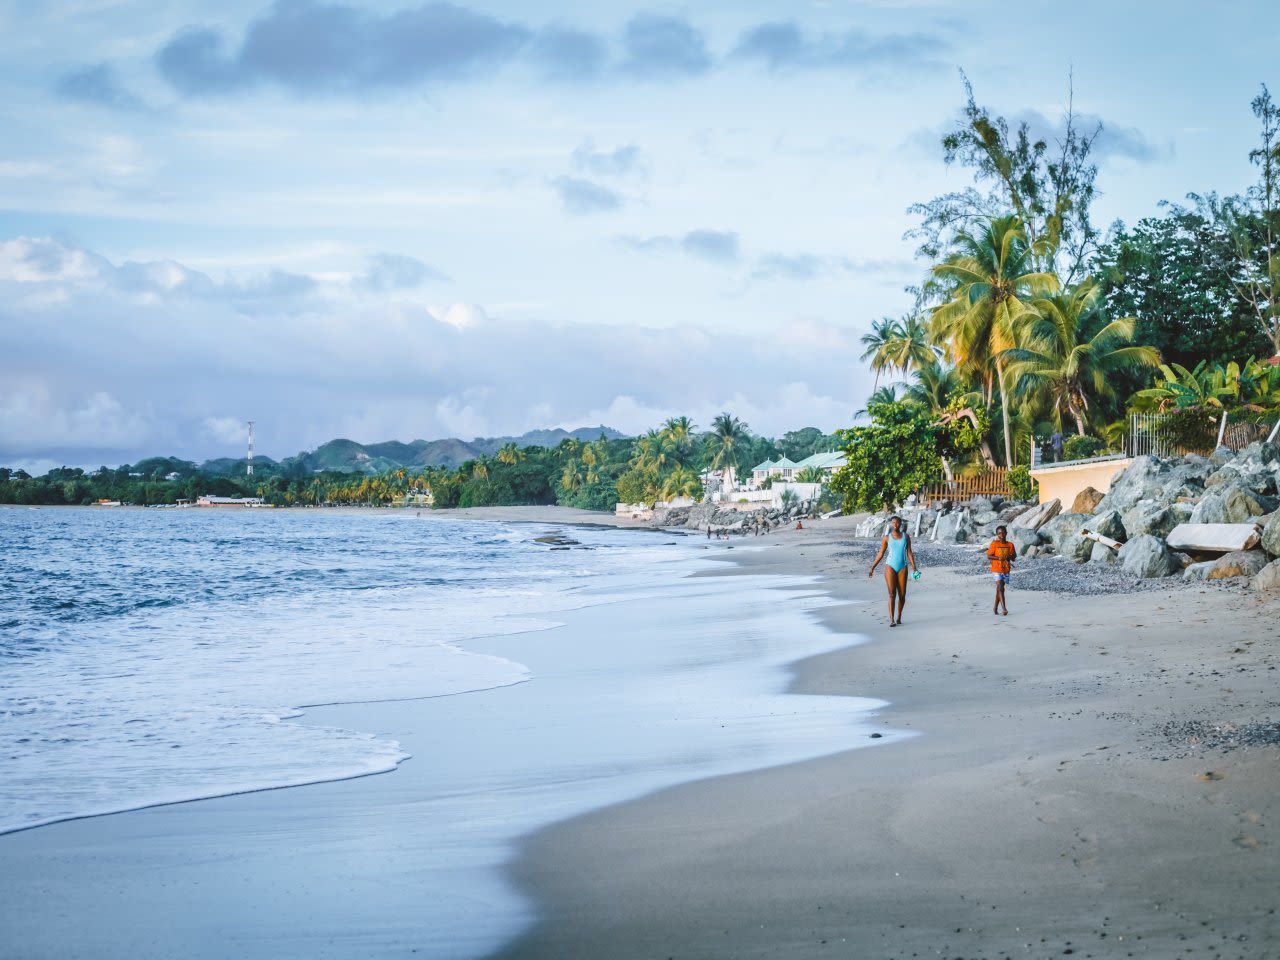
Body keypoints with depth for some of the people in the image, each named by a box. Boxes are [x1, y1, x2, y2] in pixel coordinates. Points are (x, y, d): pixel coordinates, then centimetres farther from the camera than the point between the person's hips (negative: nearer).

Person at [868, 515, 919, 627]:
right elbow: (880, 554, 8)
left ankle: (899, 617, 24)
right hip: (890, 567, -2)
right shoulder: (886, 538, 3)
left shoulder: (906, 537, 7)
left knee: (902, 595, 3)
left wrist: (914, 568, -1)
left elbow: (909, 553, 6)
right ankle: (891, 620, -18)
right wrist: (872, 568, 6)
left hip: (902, 568, 2)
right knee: (892, 594, -13)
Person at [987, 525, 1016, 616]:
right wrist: (999, 558, -21)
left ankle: (995, 608, 28)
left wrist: (1009, 557, -13)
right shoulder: (994, 544, -6)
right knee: (1000, 588, -16)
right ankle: (1004, 608, -24)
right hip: (996, 569, -4)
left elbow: (1014, 556, 10)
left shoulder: (1010, 545, 4)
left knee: (999, 589, 14)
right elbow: (989, 555, -6)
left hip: (1006, 570, 4)